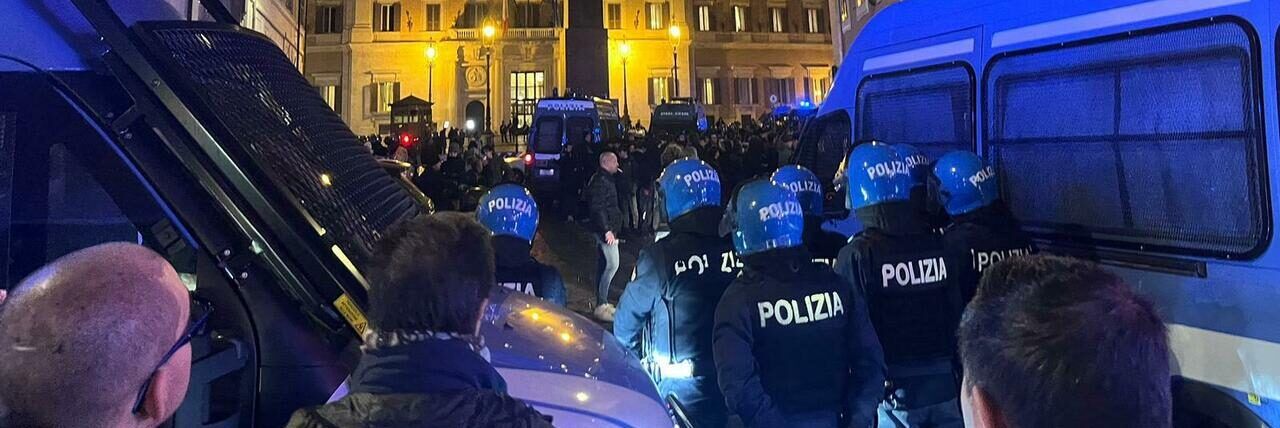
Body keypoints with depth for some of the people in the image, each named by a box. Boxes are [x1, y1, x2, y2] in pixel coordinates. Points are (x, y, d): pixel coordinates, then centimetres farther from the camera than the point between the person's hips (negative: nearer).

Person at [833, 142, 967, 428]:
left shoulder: (856, 256, -15)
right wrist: (951, 367, 15)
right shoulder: (937, 246, 0)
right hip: (944, 385, 5)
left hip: (893, 391, -4)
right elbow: (957, 315, 5)